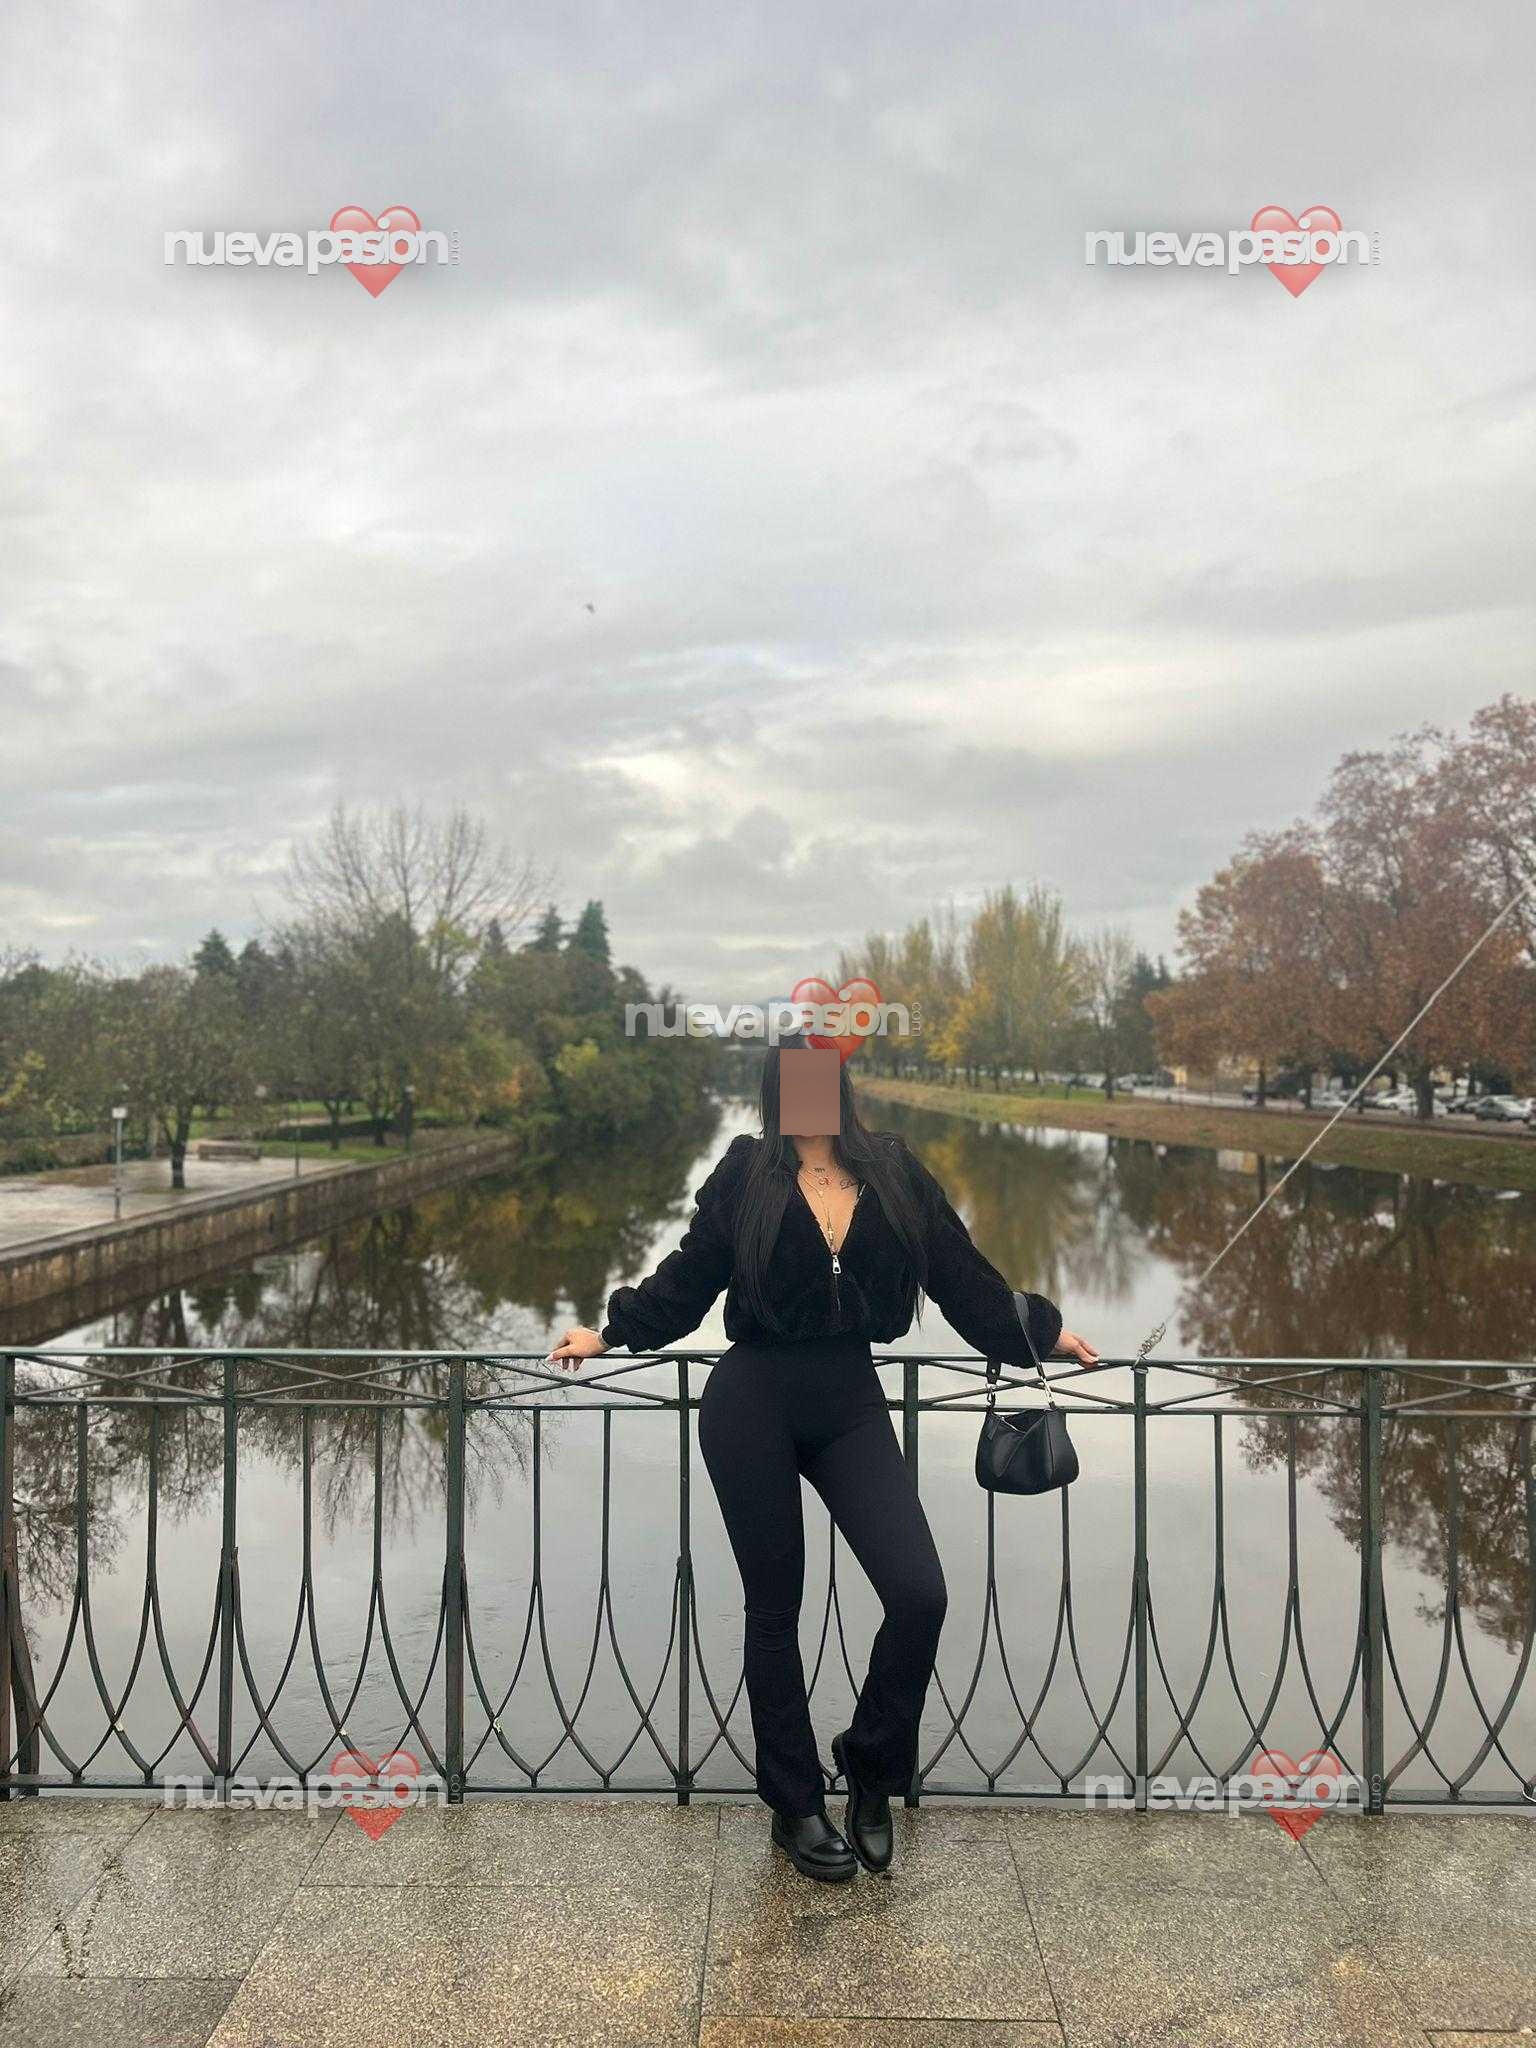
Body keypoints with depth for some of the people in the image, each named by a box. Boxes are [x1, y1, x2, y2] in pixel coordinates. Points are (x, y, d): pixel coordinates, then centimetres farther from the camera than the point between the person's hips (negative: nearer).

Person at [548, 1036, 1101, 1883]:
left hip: (851, 1402, 2)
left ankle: (871, 1767, 17)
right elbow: (687, 1275, 9)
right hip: (751, 1403, -1)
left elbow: (961, 1273, 12)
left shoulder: (894, 1170, 4)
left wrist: (1037, 1333, 18)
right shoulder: (745, 1173, -1)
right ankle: (795, 1806, 28)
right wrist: (610, 1333, 15)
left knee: (919, 1594, -10)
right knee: (774, 1608, 9)